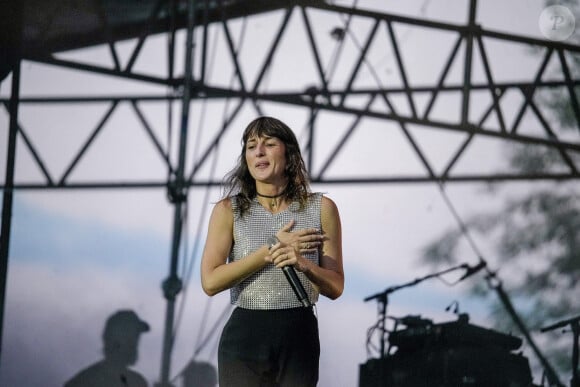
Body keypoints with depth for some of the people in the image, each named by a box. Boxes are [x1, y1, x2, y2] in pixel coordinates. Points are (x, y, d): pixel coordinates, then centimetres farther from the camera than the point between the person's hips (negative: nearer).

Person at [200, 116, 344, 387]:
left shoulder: (320, 208, 4)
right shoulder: (228, 210, 2)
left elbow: (335, 287, 5)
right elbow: (210, 282, -9)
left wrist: (303, 263, -16)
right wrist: (273, 248, -13)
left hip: (299, 337, 1)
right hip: (244, 337, -1)